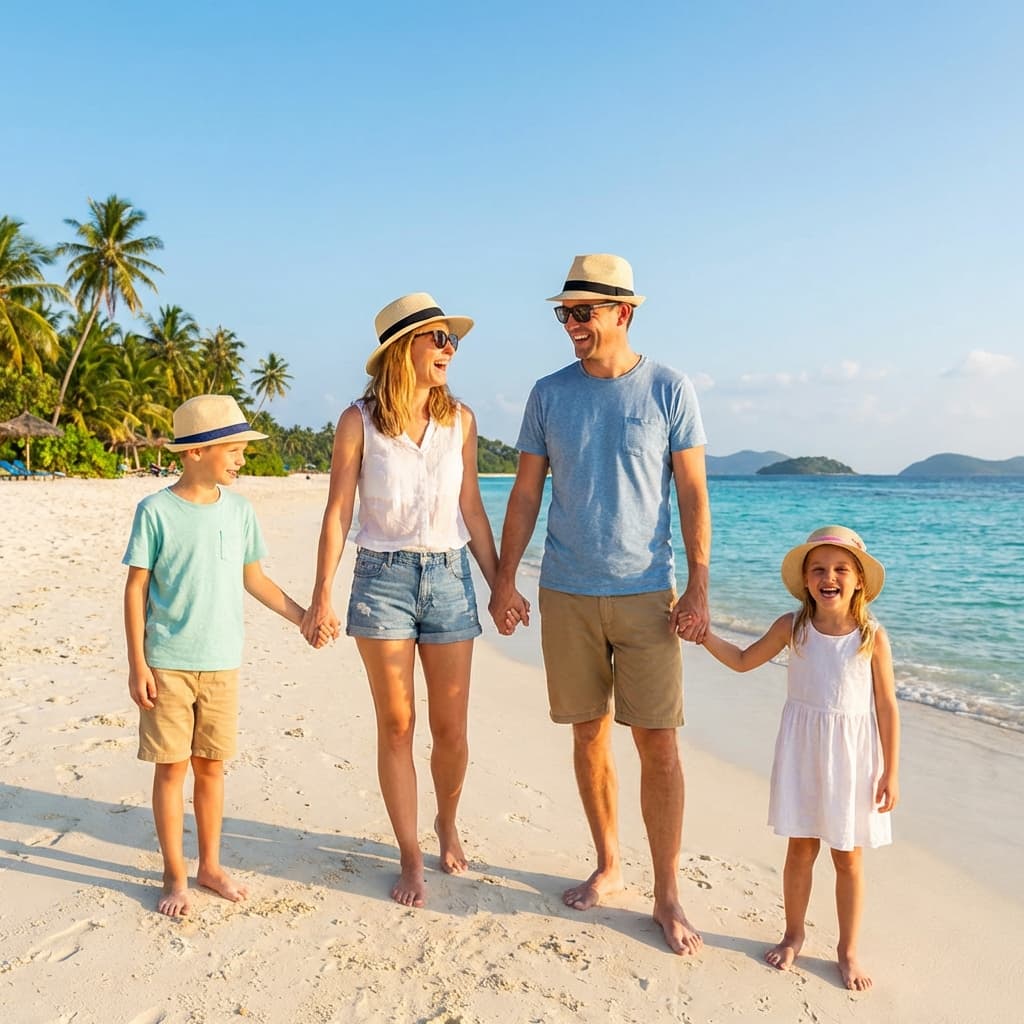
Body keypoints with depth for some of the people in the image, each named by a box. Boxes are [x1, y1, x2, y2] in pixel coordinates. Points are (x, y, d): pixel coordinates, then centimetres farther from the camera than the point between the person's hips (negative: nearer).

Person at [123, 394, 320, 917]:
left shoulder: (239, 510, 4)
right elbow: (135, 589, -6)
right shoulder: (156, 511, -8)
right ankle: (175, 875, 20)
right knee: (171, 767, 5)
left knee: (211, 765, 12)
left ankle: (210, 865, 27)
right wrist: (137, 665, -9)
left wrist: (302, 617, 9)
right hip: (168, 663, -3)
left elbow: (253, 578, 13)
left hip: (222, 663, 4)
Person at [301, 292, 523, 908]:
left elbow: (472, 509, 9)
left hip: (450, 576, 2)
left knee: (451, 728, 7)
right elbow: (338, 511, -3)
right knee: (396, 726, 5)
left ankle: (448, 824, 36)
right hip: (383, 577, -2)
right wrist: (323, 596, -7)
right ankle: (412, 858, 21)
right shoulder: (360, 421, -3)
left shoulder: (460, 420, 5)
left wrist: (500, 583, 8)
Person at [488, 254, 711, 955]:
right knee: (590, 733, 11)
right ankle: (609, 867, 29)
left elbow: (693, 495, -1)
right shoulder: (549, 394, 5)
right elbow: (525, 494, 7)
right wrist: (504, 581, 2)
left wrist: (699, 588, -7)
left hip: (646, 594, -2)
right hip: (566, 594, 3)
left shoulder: (669, 390, -1)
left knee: (658, 743, -1)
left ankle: (668, 895, 14)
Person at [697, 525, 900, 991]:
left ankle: (848, 950, 29)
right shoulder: (792, 627, -4)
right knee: (800, 849, 12)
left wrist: (891, 772, -3)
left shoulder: (872, 636, -9)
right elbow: (743, 660, 9)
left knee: (848, 858, 11)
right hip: (802, 752, 1)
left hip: (852, 756, -1)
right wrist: (705, 634, -6)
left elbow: (887, 706, -5)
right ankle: (793, 935, 33)